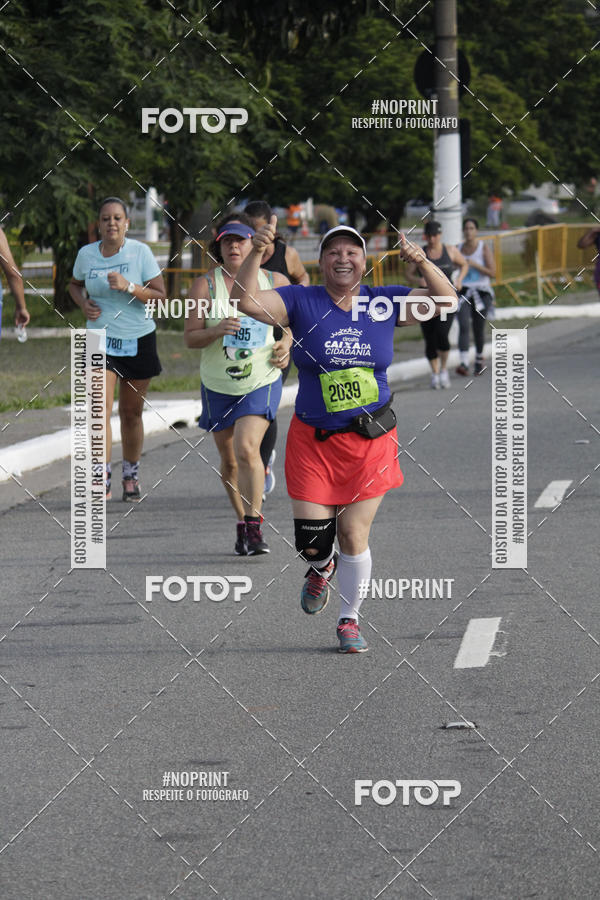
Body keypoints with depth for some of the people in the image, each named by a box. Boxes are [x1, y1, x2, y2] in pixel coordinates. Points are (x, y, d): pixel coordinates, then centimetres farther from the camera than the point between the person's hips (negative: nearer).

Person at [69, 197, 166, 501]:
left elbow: (160, 295, -8)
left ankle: (131, 477, 27)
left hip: (138, 339, 0)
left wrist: (128, 287, -23)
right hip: (100, 339, 1)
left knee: (131, 413, 8)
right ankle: (102, 480, -20)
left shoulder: (140, 252, -7)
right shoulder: (86, 254, 0)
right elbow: (75, 284, 19)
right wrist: (83, 303, -2)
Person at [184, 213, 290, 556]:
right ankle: (242, 523, 32)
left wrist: (287, 345, -3)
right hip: (218, 386, 2)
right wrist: (217, 331, -27)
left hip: (262, 383, -2)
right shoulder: (205, 284, -6)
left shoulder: (274, 282, -2)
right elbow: (190, 337, -7)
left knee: (246, 448, -22)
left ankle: (254, 528, -17)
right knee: (229, 460, 12)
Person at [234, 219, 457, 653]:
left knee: (354, 536, 1)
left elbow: (446, 301, 0)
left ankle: (349, 620, 19)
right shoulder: (301, 303, -3)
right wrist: (256, 254, -29)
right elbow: (248, 301, -14)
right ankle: (322, 568, 34)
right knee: (311, 539, -3)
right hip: (313, 439, 0)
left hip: (371, 441, 0)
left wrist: (423, 263, -17)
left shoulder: (384, 302, 2)